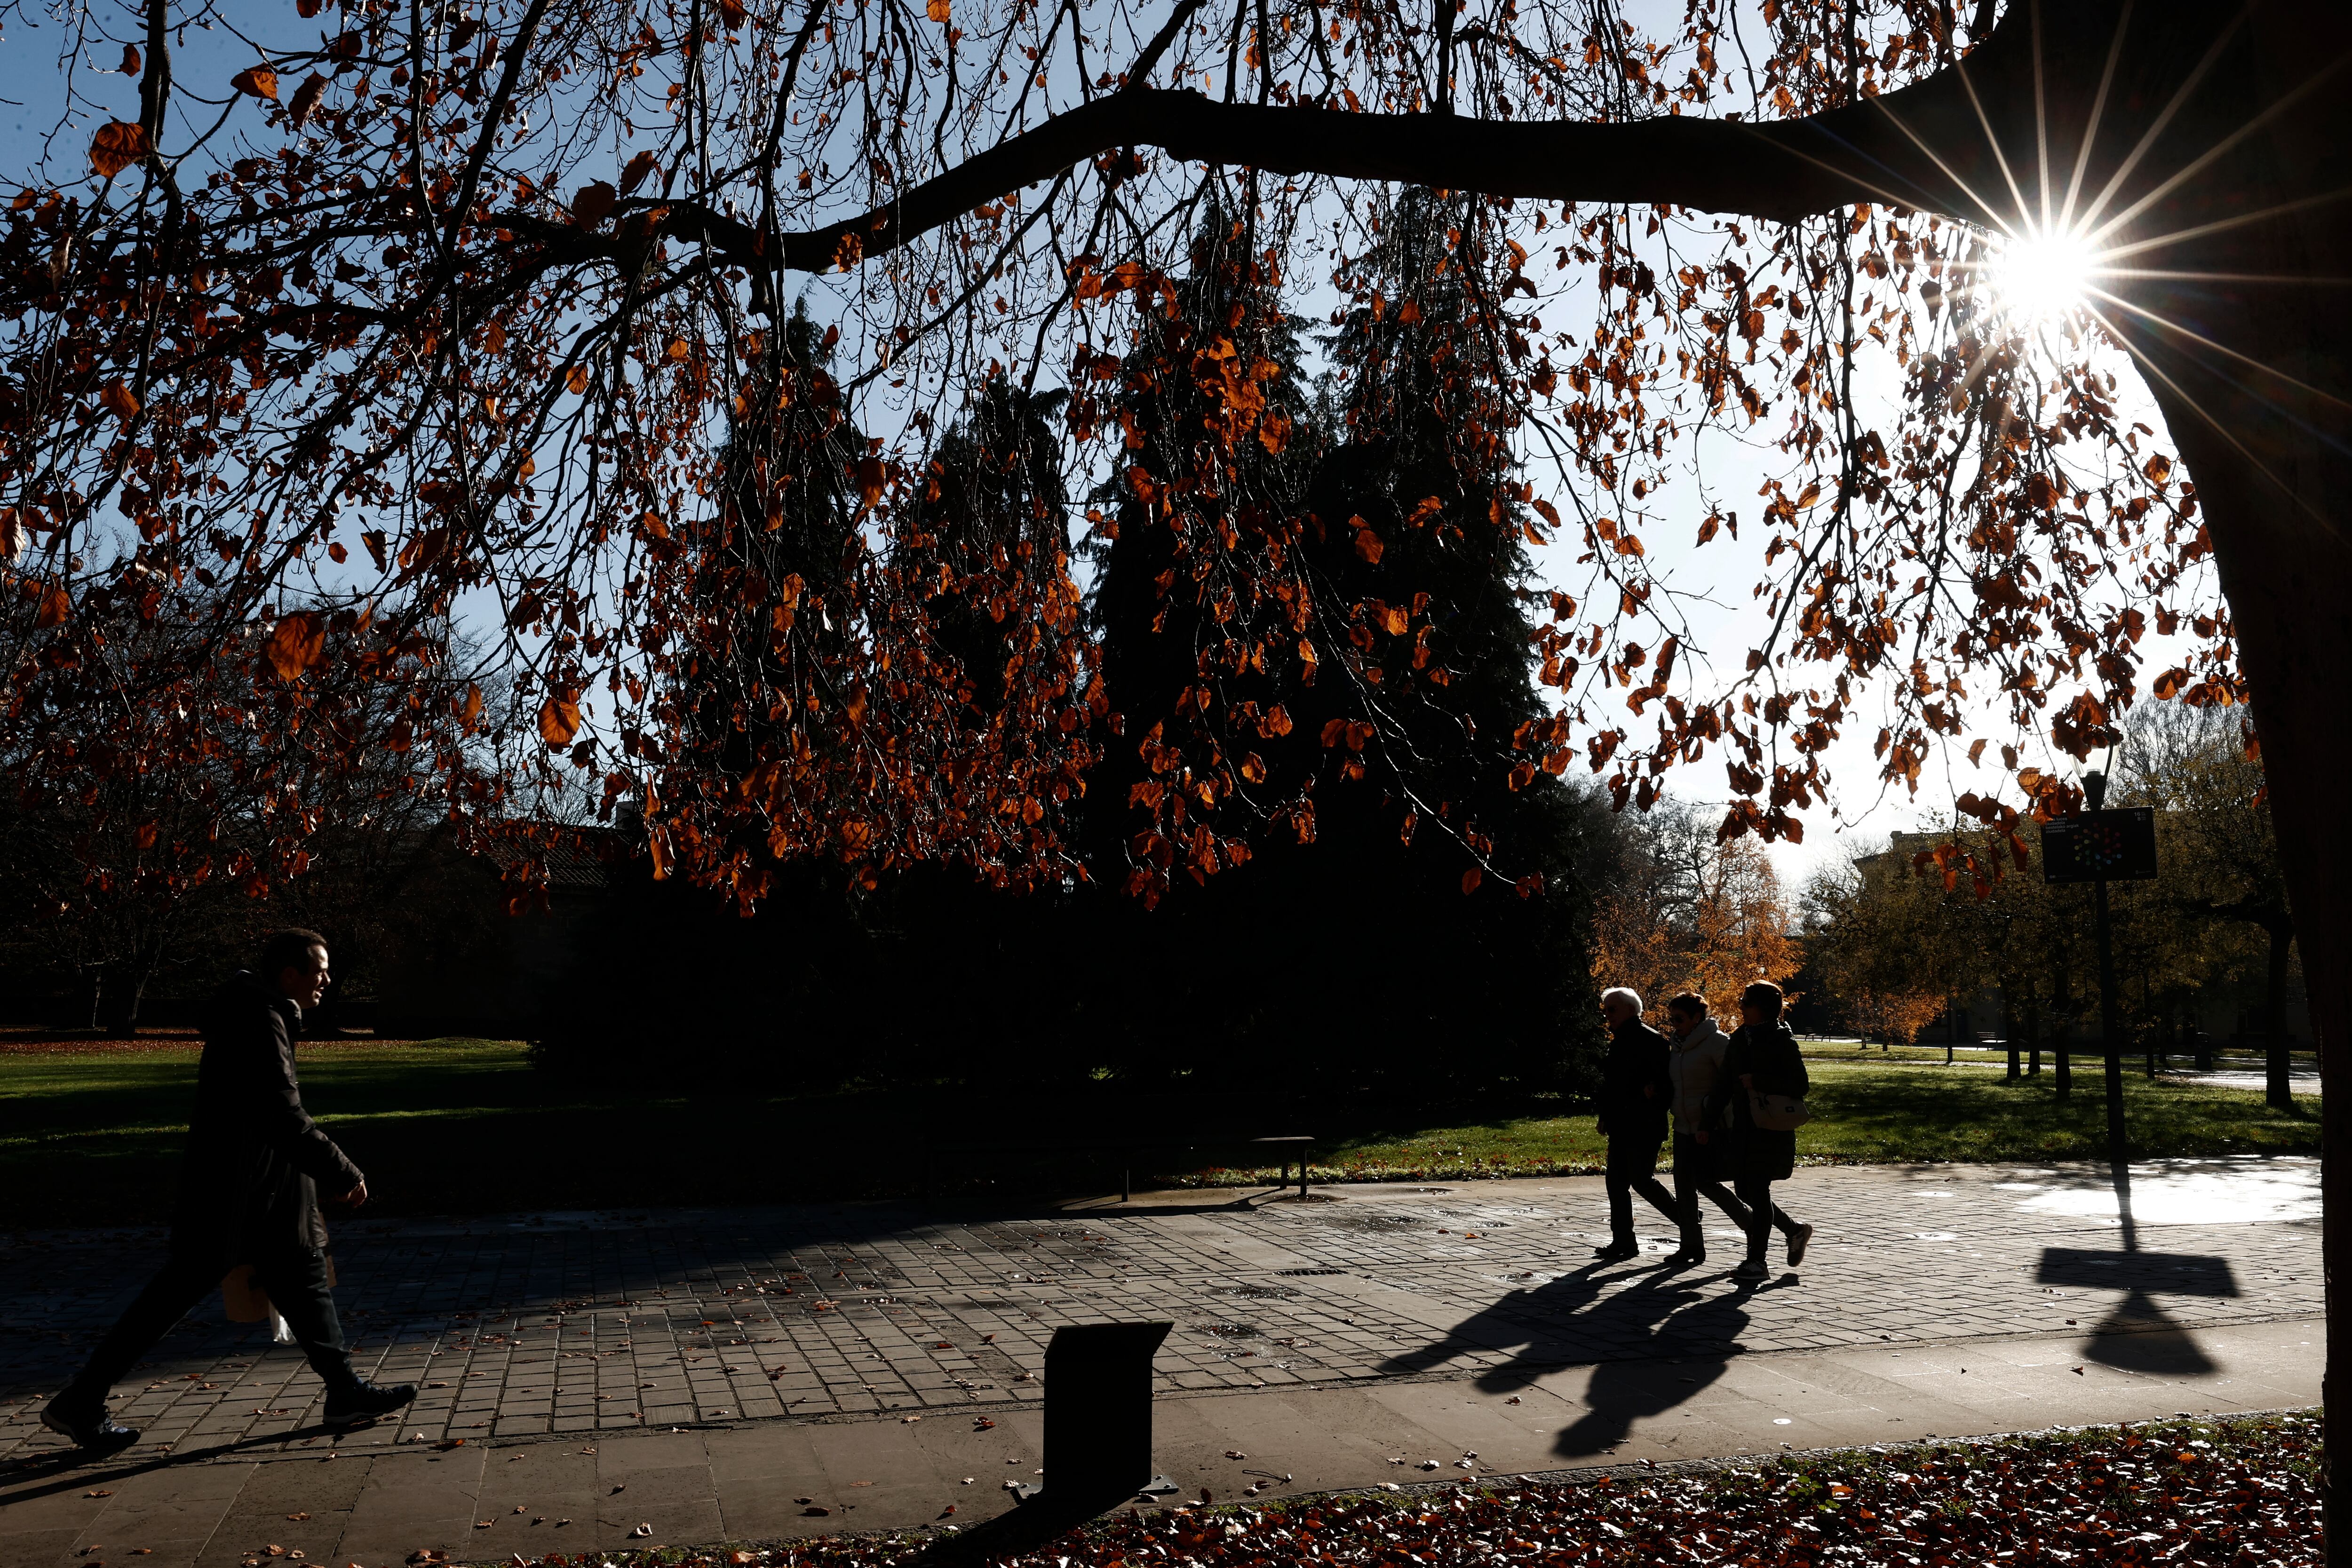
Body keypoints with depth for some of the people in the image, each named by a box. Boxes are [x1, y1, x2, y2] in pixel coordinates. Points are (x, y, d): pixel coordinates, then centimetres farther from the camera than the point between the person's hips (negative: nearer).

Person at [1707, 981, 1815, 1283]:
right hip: (1743, 1126, 7)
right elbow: (1725, 1084, 15)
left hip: (1772, 1129, -7)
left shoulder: (1782, 1042, -8)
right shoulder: (1739, 1039, 11)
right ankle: (1794, 1231, 29)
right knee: (1744, 1190, 9)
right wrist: (1708, 1121, 11)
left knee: (1757, 1190, -8)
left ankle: (1757, 1261, 0)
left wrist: (1759, 1082, -20)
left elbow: (1801, 1085, -14)